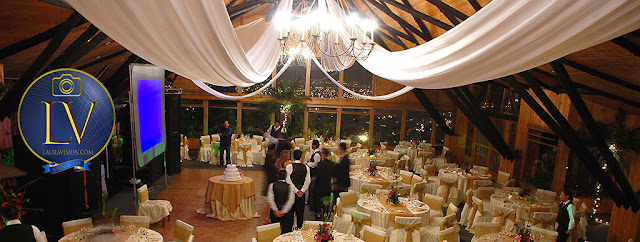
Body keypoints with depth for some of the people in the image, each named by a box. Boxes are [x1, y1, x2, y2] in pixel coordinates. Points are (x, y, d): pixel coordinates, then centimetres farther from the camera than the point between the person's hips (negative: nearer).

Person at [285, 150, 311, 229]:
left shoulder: (289, 166, -9)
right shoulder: (306, 167, 0)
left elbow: (288, 181, -14)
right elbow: (308, 180, -5)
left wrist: (296, 191, -12)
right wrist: (302, 191, -7)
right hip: (302, 193, 3)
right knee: (300, 212, 11)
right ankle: (299, 228, 16)